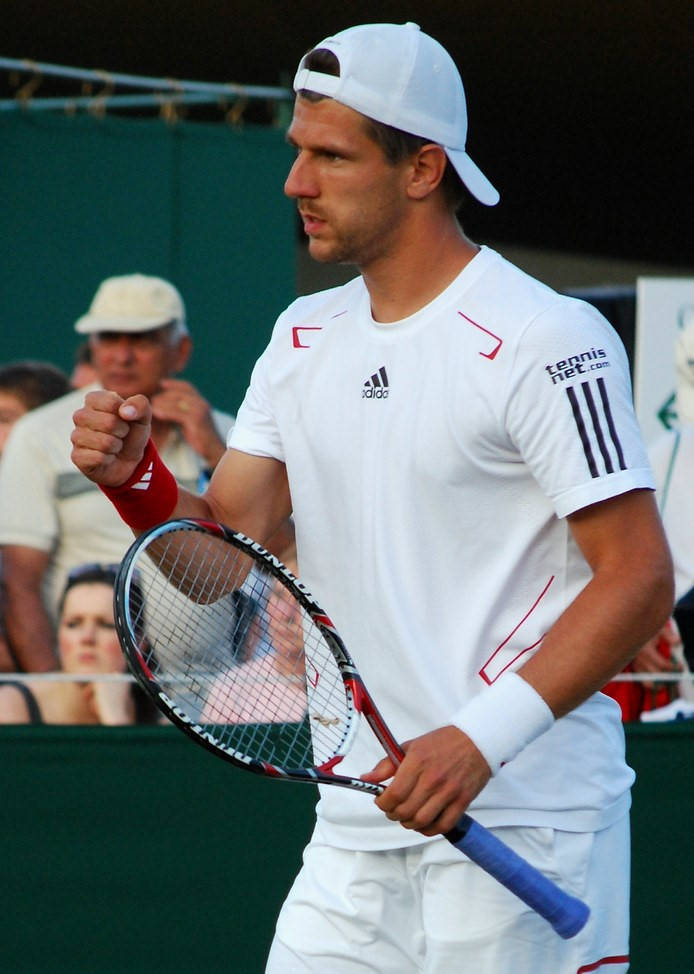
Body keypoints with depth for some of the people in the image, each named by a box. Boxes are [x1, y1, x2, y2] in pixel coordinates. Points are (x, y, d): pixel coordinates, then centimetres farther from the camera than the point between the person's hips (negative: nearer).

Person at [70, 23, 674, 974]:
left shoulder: (550, 340, -10)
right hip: (358, 821, 6)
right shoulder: (304, 337, 13)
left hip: (525, 820, -6)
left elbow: (639, 580, -14)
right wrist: (135, 475, -9)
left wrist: (483, 737, -23)